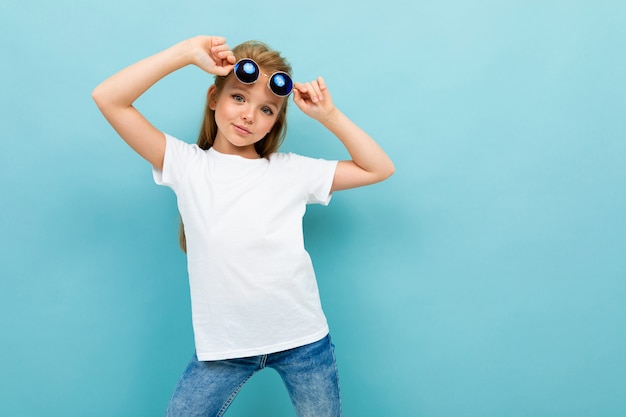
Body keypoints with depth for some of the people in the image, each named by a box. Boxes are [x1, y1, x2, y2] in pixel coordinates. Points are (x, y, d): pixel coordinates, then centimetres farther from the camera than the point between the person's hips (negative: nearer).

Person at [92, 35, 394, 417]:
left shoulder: (292, 170, -2)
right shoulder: (186, 165, -4)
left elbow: (379, 169, 2)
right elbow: (108, 98, -10)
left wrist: (328, 115, -6)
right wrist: (188, 52, -14)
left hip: (303, 339, 1)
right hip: (224, 343, 0)